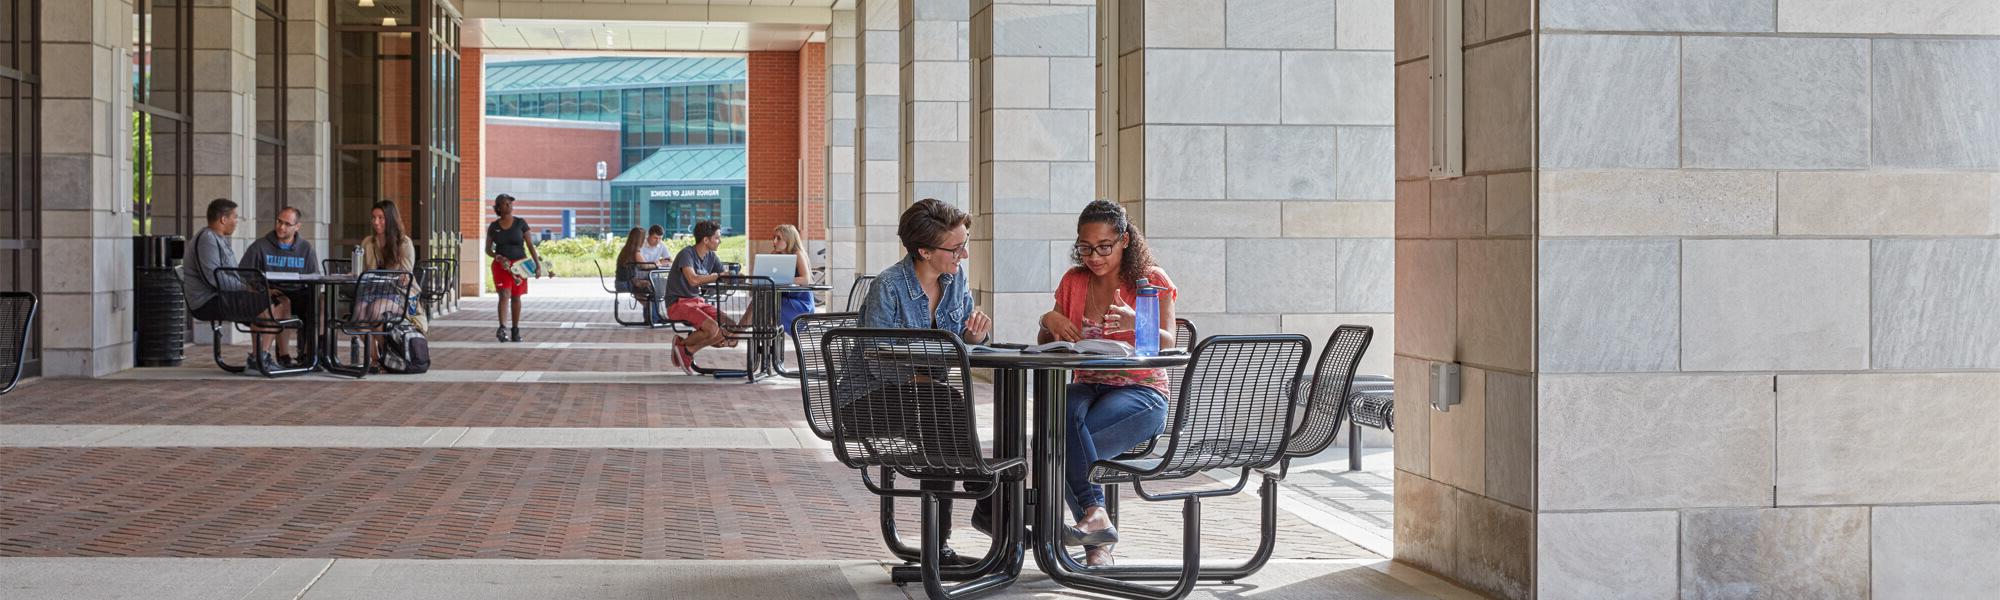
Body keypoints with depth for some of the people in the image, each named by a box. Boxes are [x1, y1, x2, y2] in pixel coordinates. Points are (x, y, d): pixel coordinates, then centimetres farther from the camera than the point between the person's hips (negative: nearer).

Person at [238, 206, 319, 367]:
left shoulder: (306, 249, 12)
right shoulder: (260, 247, 3)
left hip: (298, 295, 3)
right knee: (284, 303, -36)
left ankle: (308, 353, -23)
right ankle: (283, 355, -29)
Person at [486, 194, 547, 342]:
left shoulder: (521, 223, 0)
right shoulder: (493, 227, 2)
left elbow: (530, 245, 0)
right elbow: (488, 249, 7)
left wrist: (538, 265, -6)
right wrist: (498, 257, -14)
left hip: (519, 264, 1)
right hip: (501, 265, -1)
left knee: (516, 297, 8)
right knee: (504, 295, -17)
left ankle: (515, 330, 19)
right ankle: (502, 329, -28)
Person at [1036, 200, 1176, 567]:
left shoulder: (1151, 280, 2)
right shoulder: (1074, 281, 14)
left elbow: (1167, 345, -10)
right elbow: (1047, 347, 15)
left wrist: (1136, 323, -31)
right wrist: (1049, 321, -9)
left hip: (1141, 393, -4)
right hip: (1088, 388, 4)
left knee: (1064, 438, -33)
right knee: (1064, 411, -35)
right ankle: (1097, 523, -38)